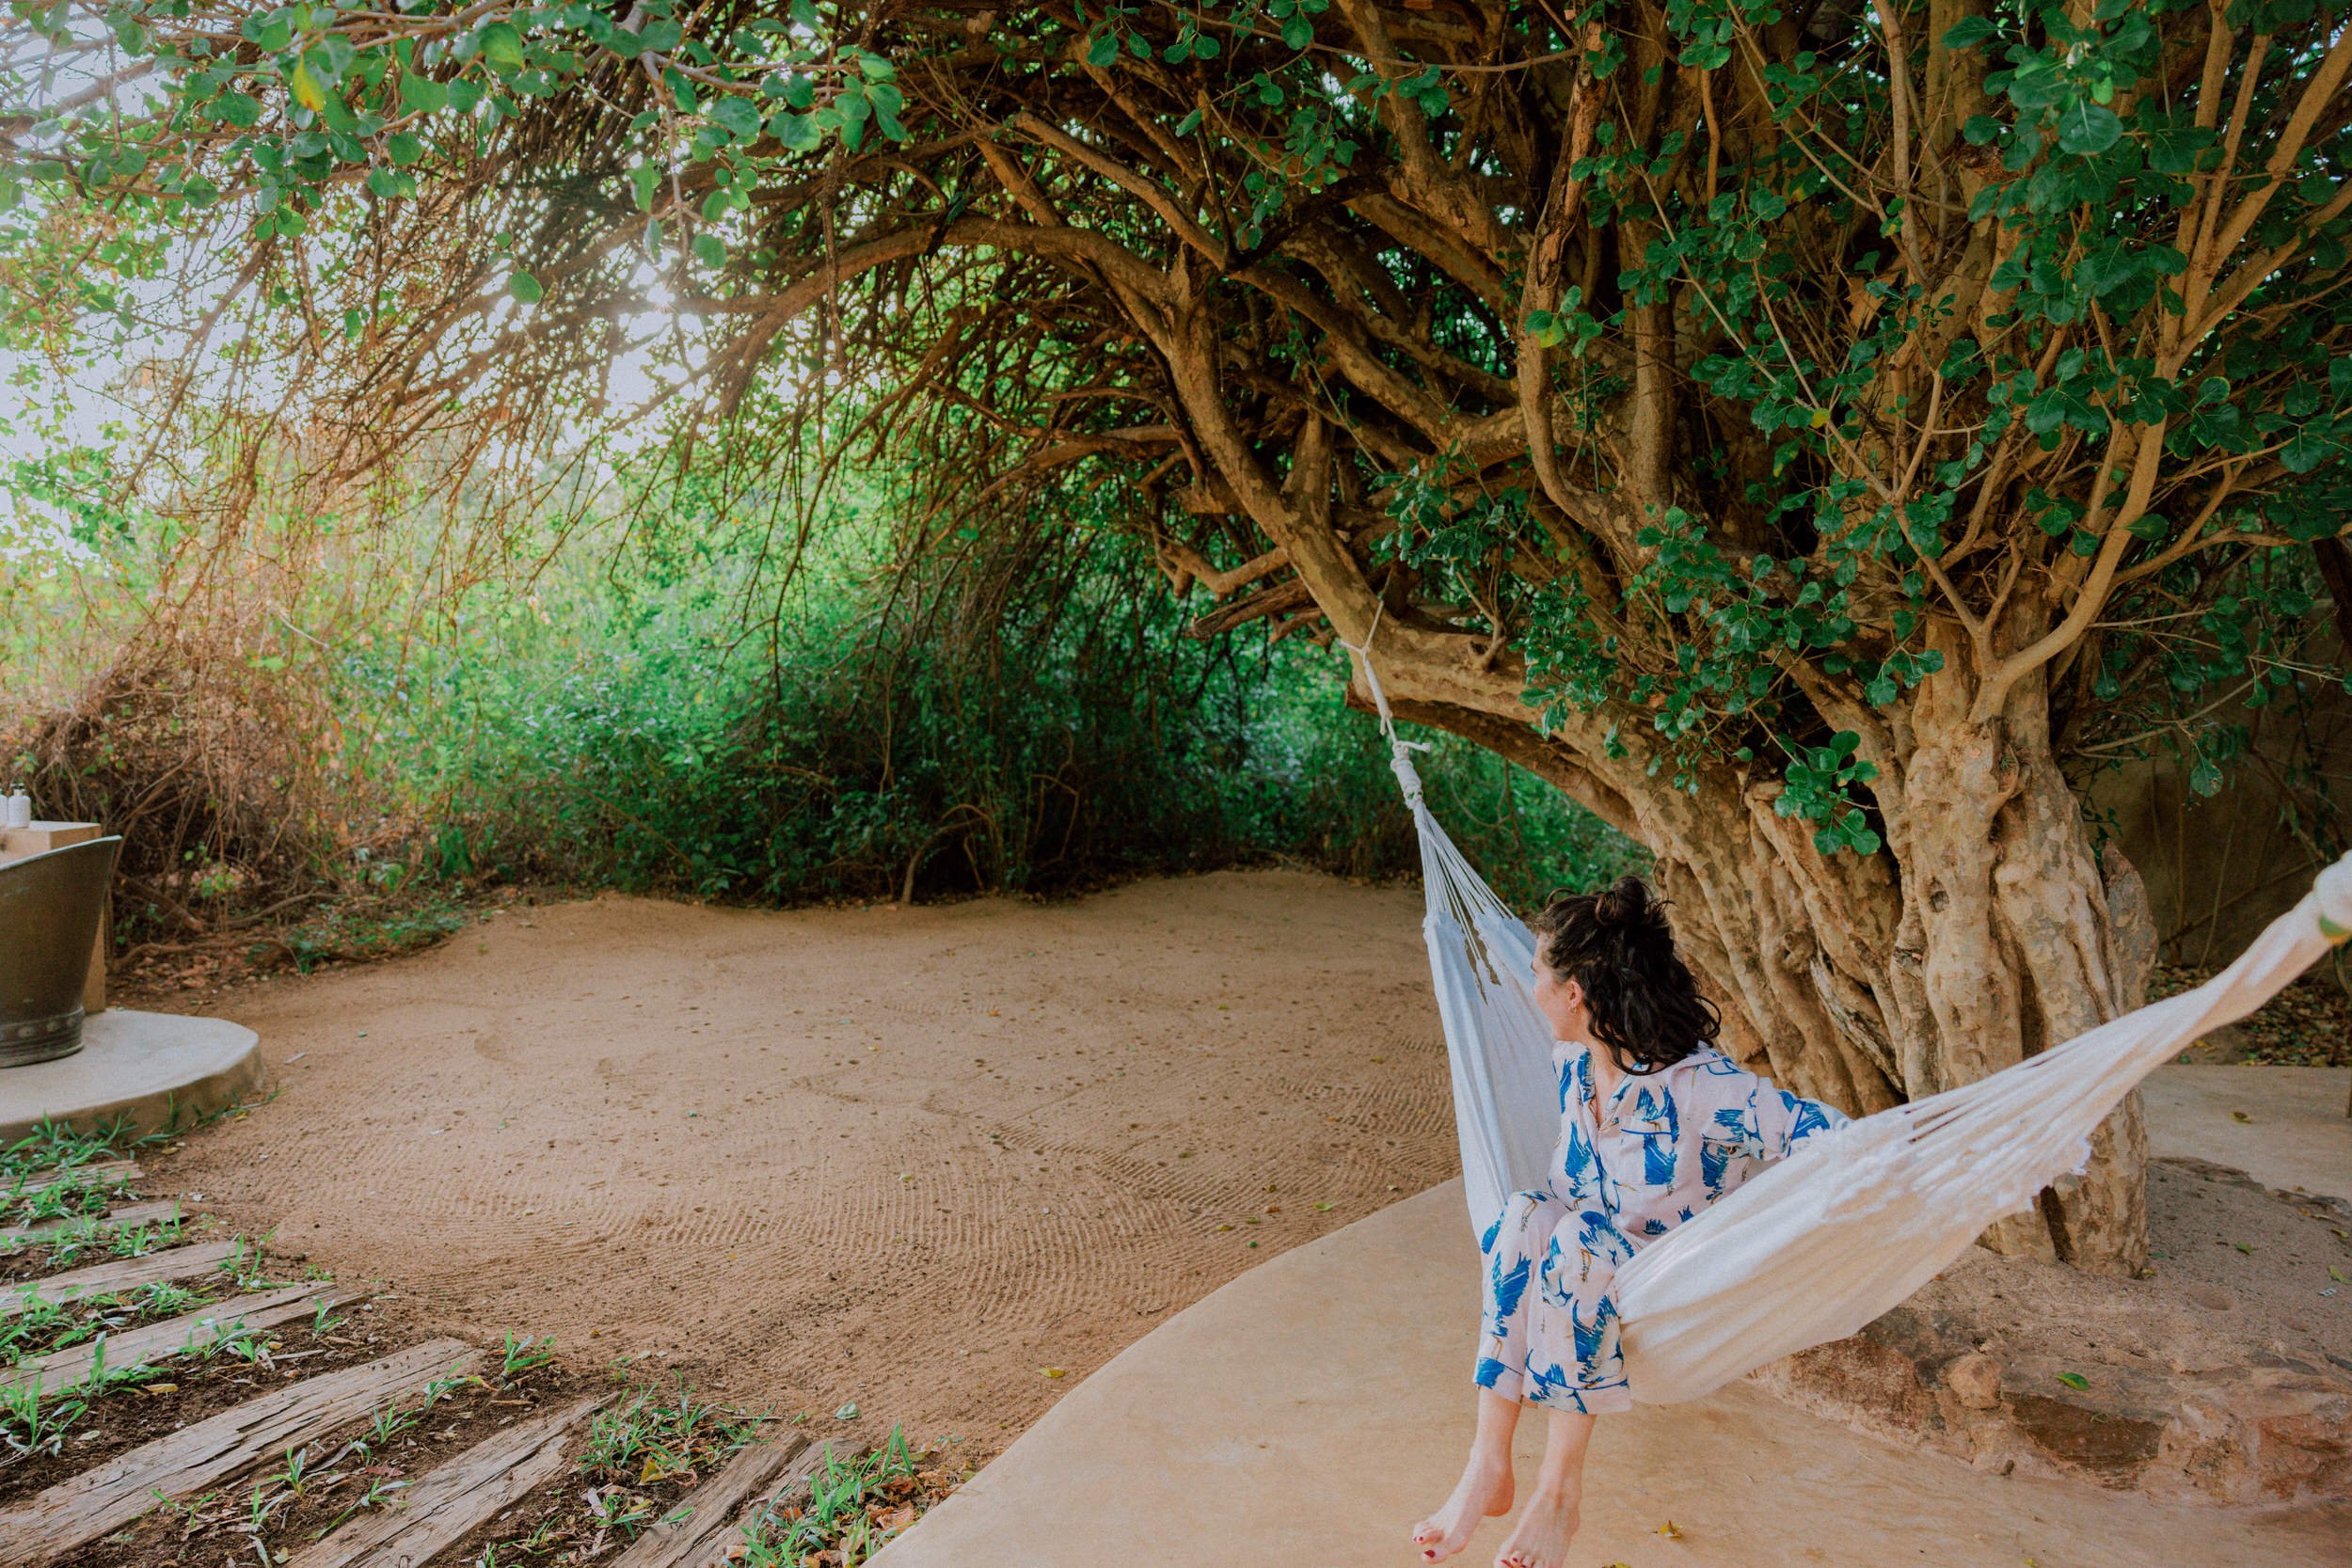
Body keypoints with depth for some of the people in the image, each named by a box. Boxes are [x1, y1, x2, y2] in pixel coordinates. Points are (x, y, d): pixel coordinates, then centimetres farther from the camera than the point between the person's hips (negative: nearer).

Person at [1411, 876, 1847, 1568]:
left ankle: (1561, 1486, -25)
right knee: (1526, 1215, -28)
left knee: (1579, 1243, -36)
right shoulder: (1573, 1062, -2)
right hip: (1581, 1264, 6)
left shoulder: (1700, 1087, -23)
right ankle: (1488, 1468, -28)